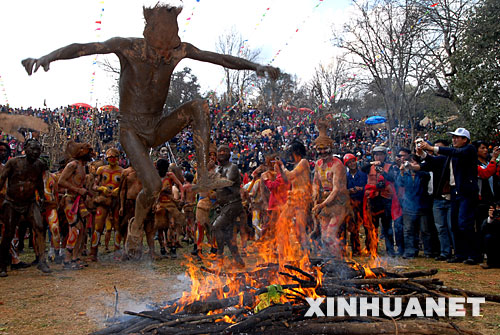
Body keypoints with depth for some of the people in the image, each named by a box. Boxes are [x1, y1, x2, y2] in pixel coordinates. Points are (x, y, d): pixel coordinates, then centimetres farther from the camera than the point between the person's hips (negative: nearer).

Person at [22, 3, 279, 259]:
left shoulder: (180, 50, -9)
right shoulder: (127, 47, -19)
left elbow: (221, 59, -5)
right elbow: (80, 48, -29)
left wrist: (256, 66, -15)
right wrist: (46, 57, -46)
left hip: (158, 129, 4)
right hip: (131, 132, -3)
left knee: (199, 107, -23)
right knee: (153, 186, -21)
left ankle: (203, 176, -21)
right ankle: (136, 229, 12)